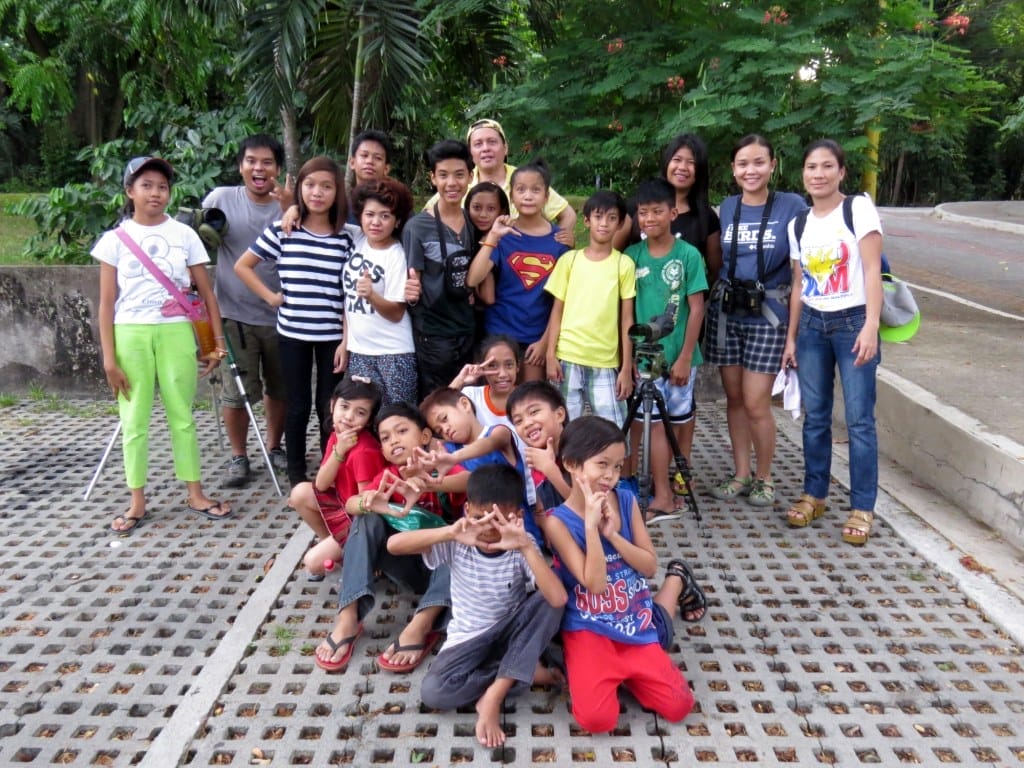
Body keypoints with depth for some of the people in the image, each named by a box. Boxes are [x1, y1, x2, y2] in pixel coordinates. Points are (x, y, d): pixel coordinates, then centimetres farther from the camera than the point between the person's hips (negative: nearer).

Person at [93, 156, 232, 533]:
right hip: (130, 334, 0)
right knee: (134, 419, 4)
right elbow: (107, 303, 1)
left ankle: (195, 494, 17)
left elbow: (206, 293, 7)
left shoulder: (184, 234, 5)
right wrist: (108, 356, -4)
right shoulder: (116, 239, 3)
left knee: (182, 415, 7)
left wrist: (218, 340, 2)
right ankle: (137, 502, 14)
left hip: (176, 332, 0)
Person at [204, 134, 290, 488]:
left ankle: (274, 446, 35)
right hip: (235, 313, -2)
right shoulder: (221, 198, -3)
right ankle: (238, 457, 19)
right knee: (237, 391, 1)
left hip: (280, 314, 2)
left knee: (280, 388, 15)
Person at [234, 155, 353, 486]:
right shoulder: (281, 231, -1)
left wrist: (346, 341, -4)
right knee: (298, 406, 8)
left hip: (331, 336, 0)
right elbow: (242, 266, 7)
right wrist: (269, 296, -2)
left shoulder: (345, 239, 1)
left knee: (330, 407, 6)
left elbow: (348, 295, 0)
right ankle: (297, 475, 21)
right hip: (292, 333, 0)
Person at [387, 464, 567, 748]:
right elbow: (394, 544, -31)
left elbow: (558, 599, -34)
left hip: (510, 631, 0)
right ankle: (524, 670, -9)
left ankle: (493, 694, -22)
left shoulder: (521, 549, -18)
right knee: (433, 692, -27)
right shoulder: (456, 544, -17)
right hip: (469, 638, 0)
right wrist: (449, 532, -44)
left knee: (547, 601, -29)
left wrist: (527, 546, -43)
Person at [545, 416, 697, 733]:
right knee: (597, 719, -23)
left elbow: (649, 566, -2)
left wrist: (612, 533, -17)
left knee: (679, 706, -2)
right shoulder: (558, 520, -15)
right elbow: (596, 584, -20)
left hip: (636, 623, 3)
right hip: (590, 630, -3)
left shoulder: (627, 501, -3)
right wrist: (591, 525, -28)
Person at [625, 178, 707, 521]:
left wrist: (685, 357, -10)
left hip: (678, 355, -2)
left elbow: (696, 308, -7)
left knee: (680, 418, 10)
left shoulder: (688, 254, -6)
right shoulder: (632, 256, 1)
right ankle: (663, 495, 11)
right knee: (654, 422, 3)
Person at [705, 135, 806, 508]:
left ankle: (763, 478, 16)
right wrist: (718, 294, 11)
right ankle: (740, 474, 24)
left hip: (768, 313, -4)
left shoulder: (792, 206, -5)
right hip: (726, 311, 4)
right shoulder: (727, 207, 7)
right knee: (734, 397, 10)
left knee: (756, 403, -5)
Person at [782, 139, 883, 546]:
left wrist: (870, 326, -20)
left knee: (859, 418, -3)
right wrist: (791, 337, 11)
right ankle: (814, 495, 22)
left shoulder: (859, 209, -4)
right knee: (814, 416, 9)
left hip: (853, 322, -5)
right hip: (812, 325, 5)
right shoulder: (798, 224, 11)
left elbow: (872, 271, -10)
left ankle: (862, 508, 6)